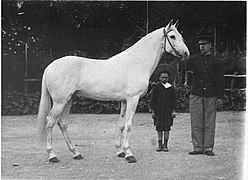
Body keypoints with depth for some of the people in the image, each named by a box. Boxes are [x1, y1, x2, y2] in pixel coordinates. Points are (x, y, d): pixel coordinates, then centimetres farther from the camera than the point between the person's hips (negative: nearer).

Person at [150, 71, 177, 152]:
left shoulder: (171, 88, 4)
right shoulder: (156, 88, 3)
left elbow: (173, 100, 6)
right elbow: (153, 100, 4)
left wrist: (173, 111, 0)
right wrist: (153, 111, 0)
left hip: (168, 110, 0)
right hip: (158, 110, 0)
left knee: (166, 127, 0)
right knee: (159, 127, 2)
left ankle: (165, 145, 6)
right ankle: (160, 145, 8)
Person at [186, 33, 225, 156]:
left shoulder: (216, 62, 5)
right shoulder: (194, 60, 11)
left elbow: (220, 81, 4)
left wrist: (220, 97, -3)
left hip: (211, 96, -2)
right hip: (196, 95, 2)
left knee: (209, 123, 1)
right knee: (196, 123, 0)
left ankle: (208, 148, 6)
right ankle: (198, 147, 4)